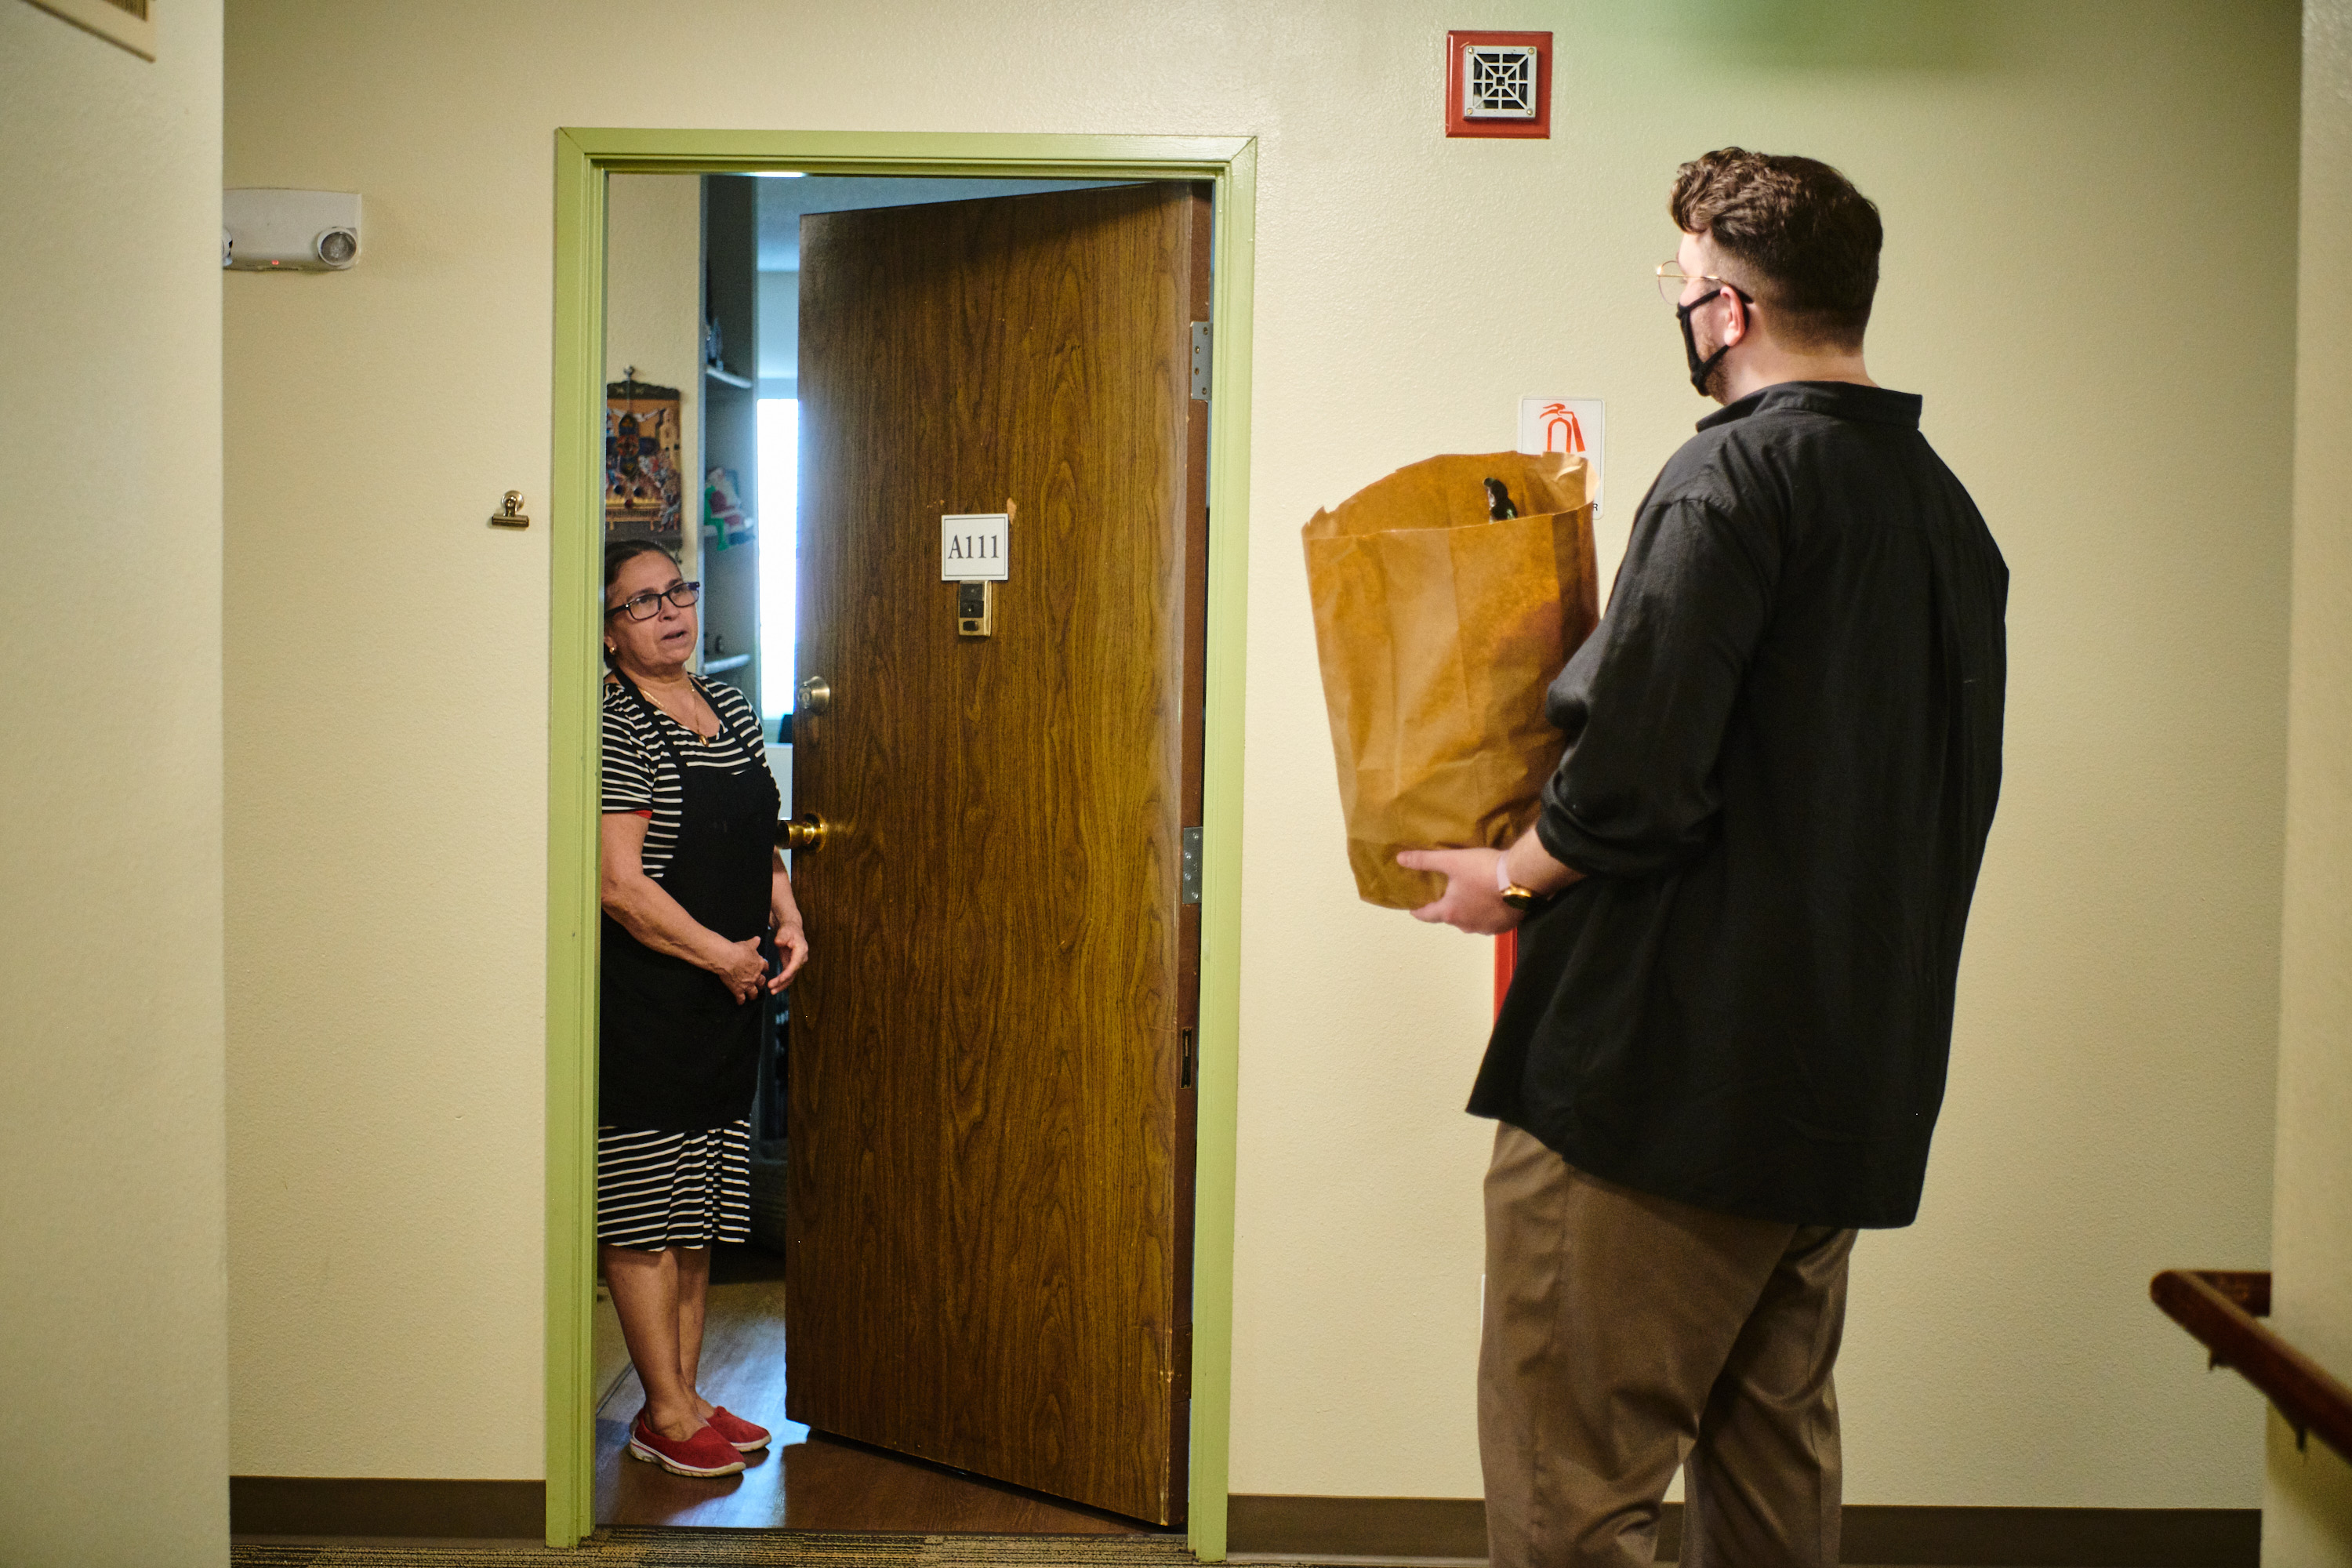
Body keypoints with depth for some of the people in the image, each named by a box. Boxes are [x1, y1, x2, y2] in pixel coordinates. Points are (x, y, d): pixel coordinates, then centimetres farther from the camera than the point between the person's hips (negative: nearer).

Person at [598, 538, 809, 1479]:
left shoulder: (732, 710, 12)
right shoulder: (612, 725, -13)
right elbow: (619, 882, -19)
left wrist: (787, 921, 3)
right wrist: (725, 956, -15)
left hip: (729, 999, 8)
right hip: (644, 1002, -8)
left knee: (700, 1208, 14)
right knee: (645, 1210, 1)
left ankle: (684, 1397, 24)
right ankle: (666, 1416, 10)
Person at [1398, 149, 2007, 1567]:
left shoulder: (1736, 474, -14)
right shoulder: (1948, 509, 12)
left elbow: (1643, 771, -21)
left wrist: (1515, 875, -4)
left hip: (1667, 1075, -9)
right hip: (1858, 1077, 9)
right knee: (1775, 1443, 20)